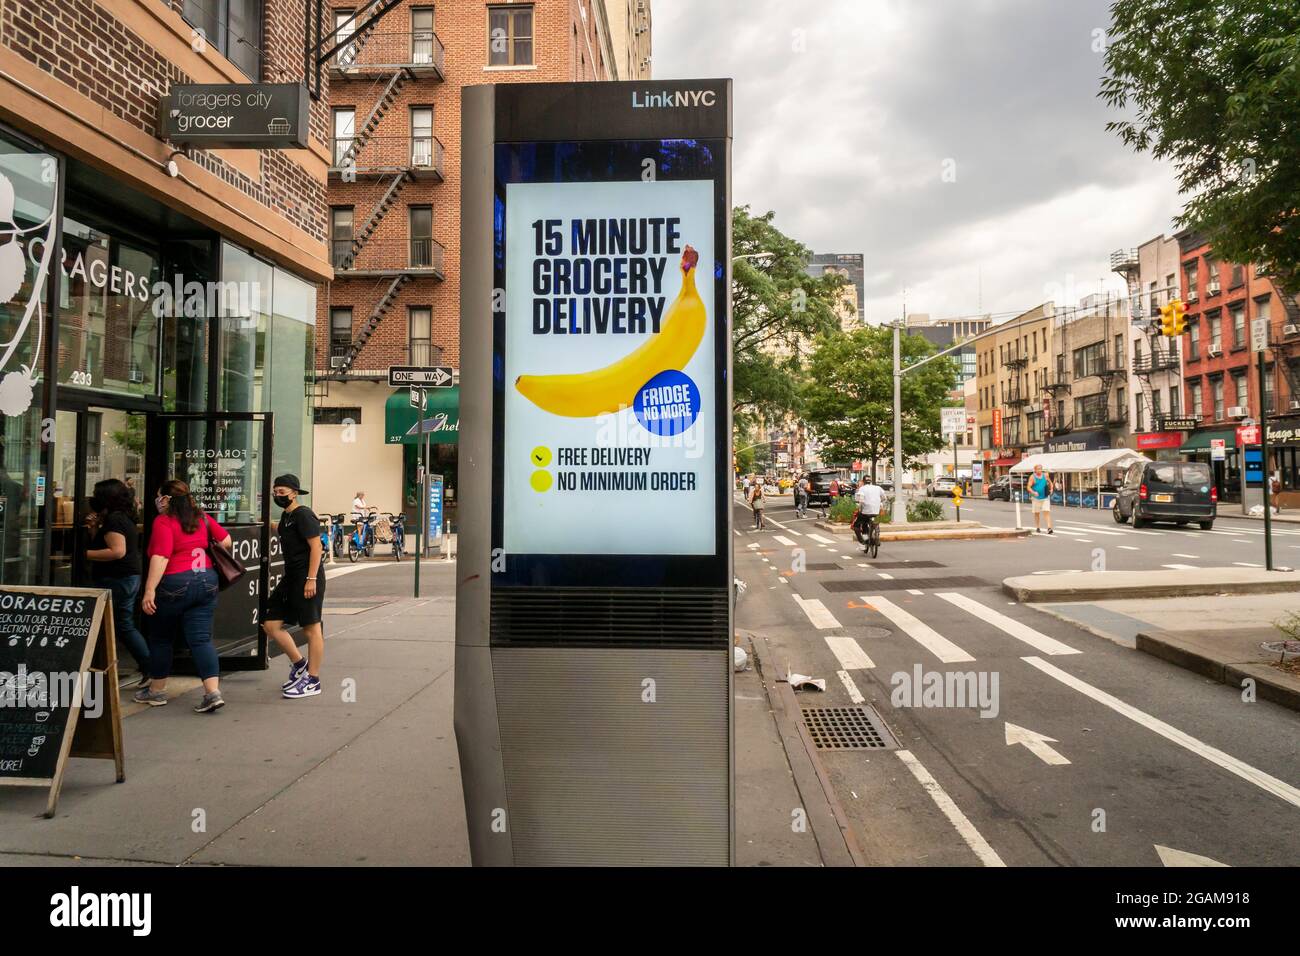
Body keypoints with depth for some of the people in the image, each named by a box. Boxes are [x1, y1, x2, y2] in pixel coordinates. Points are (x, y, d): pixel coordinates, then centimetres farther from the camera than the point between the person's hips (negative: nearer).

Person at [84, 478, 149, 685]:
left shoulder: (114, 519, -15)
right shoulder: (124, 517, 15)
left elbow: (117, 551, -24)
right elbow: (103, 544, 20)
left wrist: (86, 554, -18)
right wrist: (94, 528, 7)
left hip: (116, 580, -10)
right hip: (128, 578, 10)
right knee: (125, 626, 15)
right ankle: (149, 669, 15)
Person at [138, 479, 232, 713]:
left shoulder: (163, 521, -9)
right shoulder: (201, 518, 8)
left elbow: (160, 557, -19)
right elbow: (225, 540, 13)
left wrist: (149, 590, -21)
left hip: (175, 584, -5)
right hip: (206, 582, 5)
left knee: (160, 638, 15)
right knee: (201, 639, 3)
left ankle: (156, 691, 28)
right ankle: (213, 692, -10)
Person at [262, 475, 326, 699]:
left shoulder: (304, 515, -12)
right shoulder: (286, 516, 14)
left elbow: (316, 547, -18)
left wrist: (312, 579, -22)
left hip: (307, 577, -9)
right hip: (290, 577, 9)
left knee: (311, 628, -1)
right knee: (270, 624, 9)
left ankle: (312, 680, 8)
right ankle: (299, 663, 25)